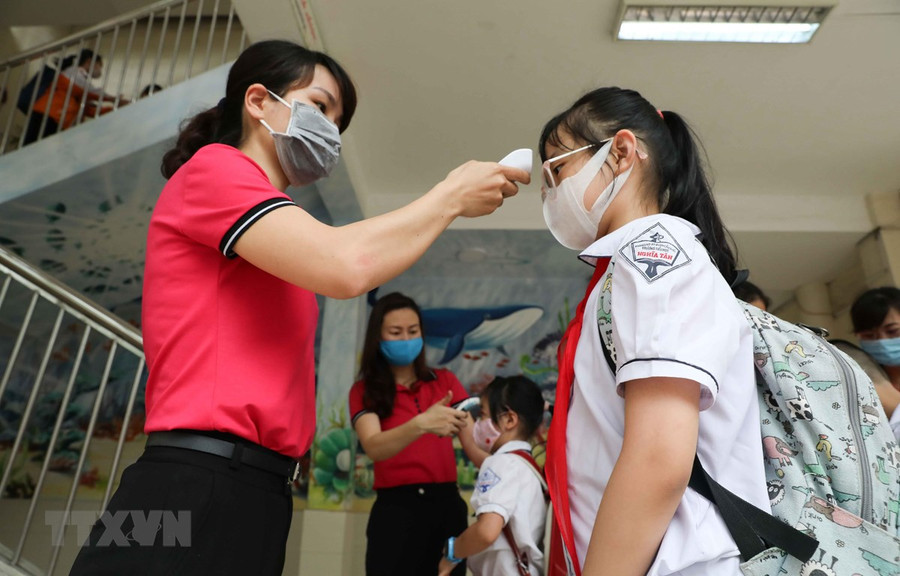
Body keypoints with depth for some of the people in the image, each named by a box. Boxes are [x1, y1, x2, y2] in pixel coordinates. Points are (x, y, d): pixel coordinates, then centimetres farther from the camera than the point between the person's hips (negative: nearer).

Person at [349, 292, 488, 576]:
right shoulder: (364, 391, 0)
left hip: (446, 505, 2)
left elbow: (474, 446, -3)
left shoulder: (444, 381, 7)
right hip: (395, 510, -2)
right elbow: (374, 448, -20)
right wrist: (421, 424, -38)